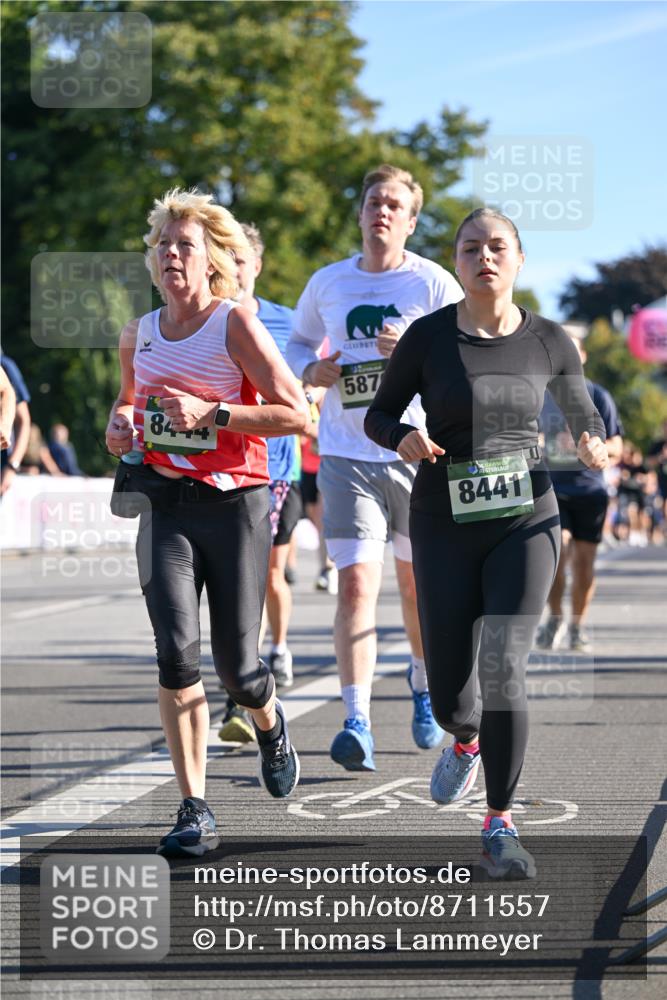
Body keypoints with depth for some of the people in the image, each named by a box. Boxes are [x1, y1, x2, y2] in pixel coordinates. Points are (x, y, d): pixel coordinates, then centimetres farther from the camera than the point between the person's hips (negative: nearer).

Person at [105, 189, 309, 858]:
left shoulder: (235, 324, -7)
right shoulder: (138, 334, 9)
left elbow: (296, 413, -11)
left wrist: (211, 413, -19)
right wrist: (121, 425, 6)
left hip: (235, 502, -3)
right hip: (165, 505, 3)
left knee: (236, 669, 0)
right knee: (176, 651, -16)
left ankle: (269, 724, 39)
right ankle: (194, 810, -9)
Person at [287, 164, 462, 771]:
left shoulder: (435, 285, -1)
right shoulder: (327, 284, 6)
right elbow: (298, 344, 22)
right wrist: (312, 369, -1)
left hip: (418, 454, 0)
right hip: (347, 458, 0)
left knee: (418, 583, 13)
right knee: (356, 582, -13)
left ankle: (424, 687, 39)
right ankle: (357, 723, -19)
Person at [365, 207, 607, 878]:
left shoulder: (549, 342, 0)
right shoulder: (427, 337, -4)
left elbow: (583, 416, 16)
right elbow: (378, 415, 6)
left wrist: (593, 447, -7)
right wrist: (403, 439, -17)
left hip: (526, 520, 0)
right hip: (445, 525, 0)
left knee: (502, 666, -19)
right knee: (450, 697, 1)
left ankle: (499, 827, -7)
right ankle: (466, 741, 40)